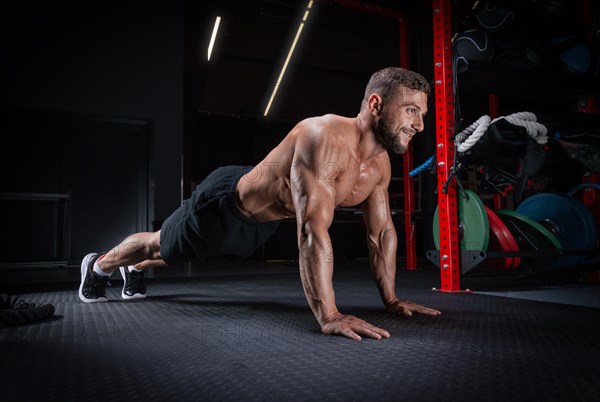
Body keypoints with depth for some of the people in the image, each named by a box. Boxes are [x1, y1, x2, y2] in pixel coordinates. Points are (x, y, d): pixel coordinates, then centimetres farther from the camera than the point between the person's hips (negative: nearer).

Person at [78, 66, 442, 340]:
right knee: (161, 246, 21)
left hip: (261, 222, 7)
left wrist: (391, 299, -7)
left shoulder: (380, 163, -14)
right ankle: (99, 265, 53)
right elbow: (313, 231, -49)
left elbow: (383, 232, -5)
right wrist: (329, 316, -50)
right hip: (225, 201, -7)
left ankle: (135, 271, 64)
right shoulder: (324, 137, -41)